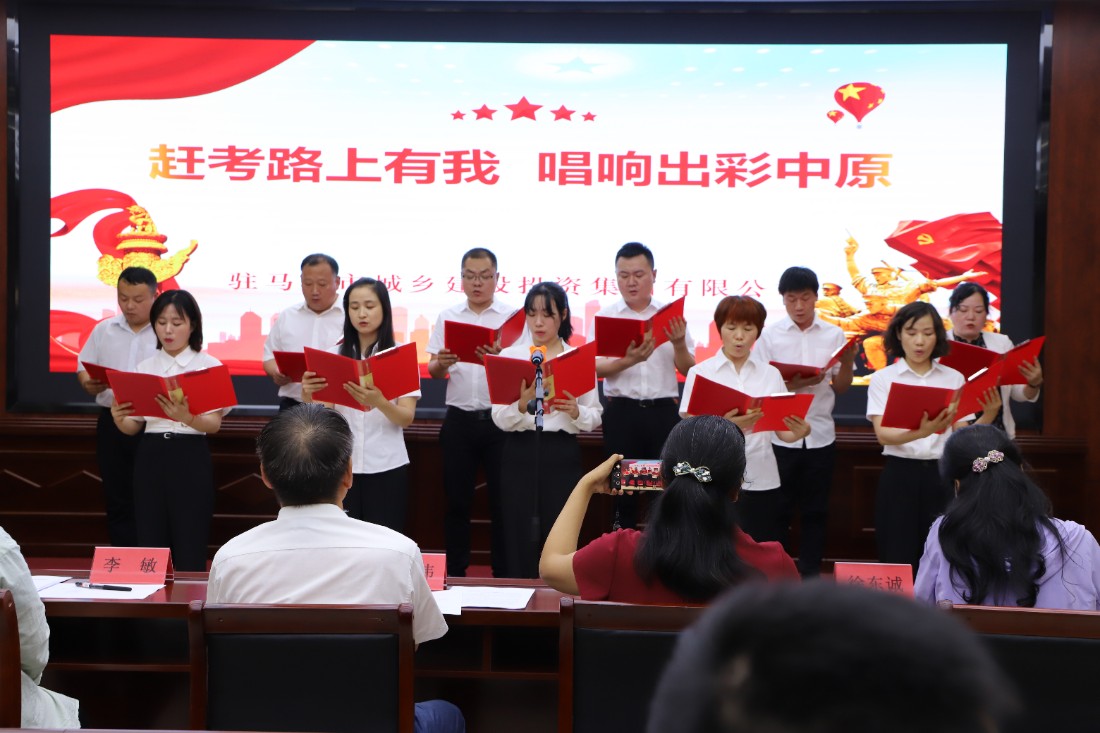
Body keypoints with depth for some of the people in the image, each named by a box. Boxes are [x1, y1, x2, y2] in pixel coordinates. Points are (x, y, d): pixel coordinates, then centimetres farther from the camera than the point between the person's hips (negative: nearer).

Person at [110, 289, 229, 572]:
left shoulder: (209, 365, 0)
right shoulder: (145, 368, 11)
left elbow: (214, 424, -9)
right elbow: (133, 427, 8)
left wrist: (186, 418, -30)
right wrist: (118, 418, -14)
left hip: (191, 458, -3)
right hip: (150, 457, 3)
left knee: (189, 552, -3)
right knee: (150, 547, 4)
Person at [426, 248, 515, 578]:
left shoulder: (512, 316, 0)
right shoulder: (447, 317, 9)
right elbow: (433, 371, 8)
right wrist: (441, 364, -15)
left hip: (499, 418, -2)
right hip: (459, 420, 2)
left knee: (502, 500, 3)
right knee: (457, 500, 8)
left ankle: (503, 575, 14)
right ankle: (455, 574, 19)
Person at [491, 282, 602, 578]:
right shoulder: (509, 356, 4)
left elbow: (595, 417, 3)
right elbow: (499, 418, -3)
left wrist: (575, 412, -17)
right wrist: (522, 405, -22)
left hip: (562, 454, 0)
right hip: (520, 453, 0)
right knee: (519, 538, 0)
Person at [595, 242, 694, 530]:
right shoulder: (606, 316, 3)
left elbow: (688, 370, 5)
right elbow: (597, 369, -6)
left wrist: (679, 344, -16)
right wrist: (628, 360, -25)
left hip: (663, 411, 1)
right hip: (621, 411, 0)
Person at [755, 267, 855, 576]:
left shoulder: (834, 335, 4)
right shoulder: (770, 336, -1)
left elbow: (841, 388, 7)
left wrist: (847, 363, -12)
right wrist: (793, 384, -22)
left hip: (820, 435, 2)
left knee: (815, 511, 9)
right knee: (778, 510, 5)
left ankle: (810, 576, 19)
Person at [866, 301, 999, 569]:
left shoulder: (954, 378, 7)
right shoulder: (883, 378, 0)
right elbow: (883, 435, -12)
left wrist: (988, 415, -15)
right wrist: (920, 433, -31)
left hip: (942, 476, 2)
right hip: (900, 475, -2)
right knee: (898, 559, -1)